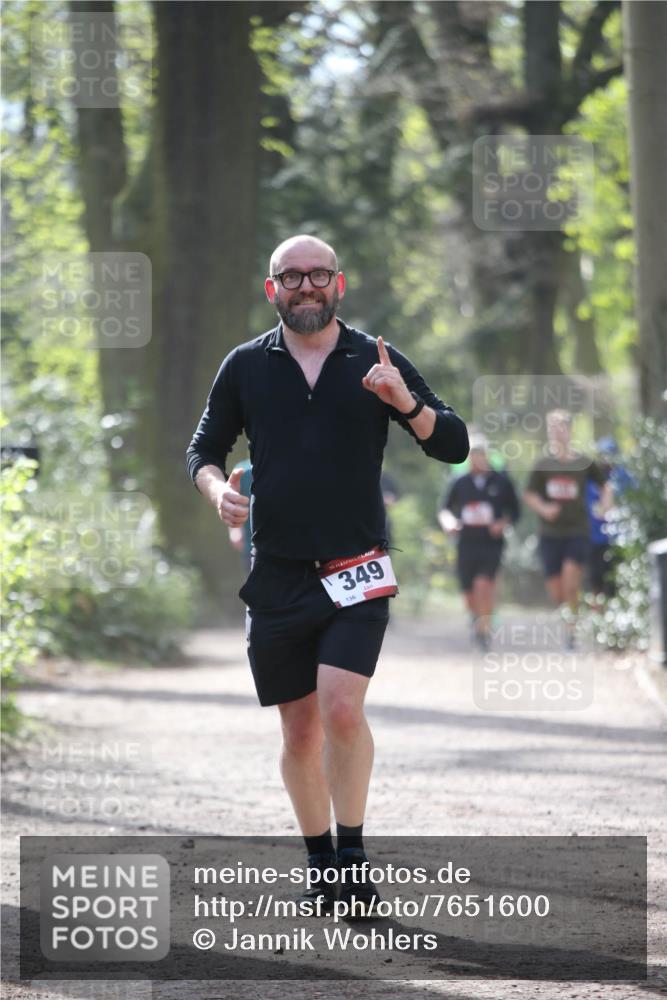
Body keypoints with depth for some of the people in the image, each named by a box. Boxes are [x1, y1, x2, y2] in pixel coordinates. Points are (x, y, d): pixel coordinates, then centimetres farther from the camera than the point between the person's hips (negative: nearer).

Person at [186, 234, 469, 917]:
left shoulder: (375, 362, 3)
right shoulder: (246, 366, 7)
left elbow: (453, 446, 1)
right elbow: (204, 448, 15)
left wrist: (406, 402, -18)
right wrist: (217, 488, -7)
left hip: (356, 573, -2)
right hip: (277, 574, 2)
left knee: (341, 708, -19)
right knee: (299, 728, 6)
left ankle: (352, 851, -6)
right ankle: (320, 862, 20)